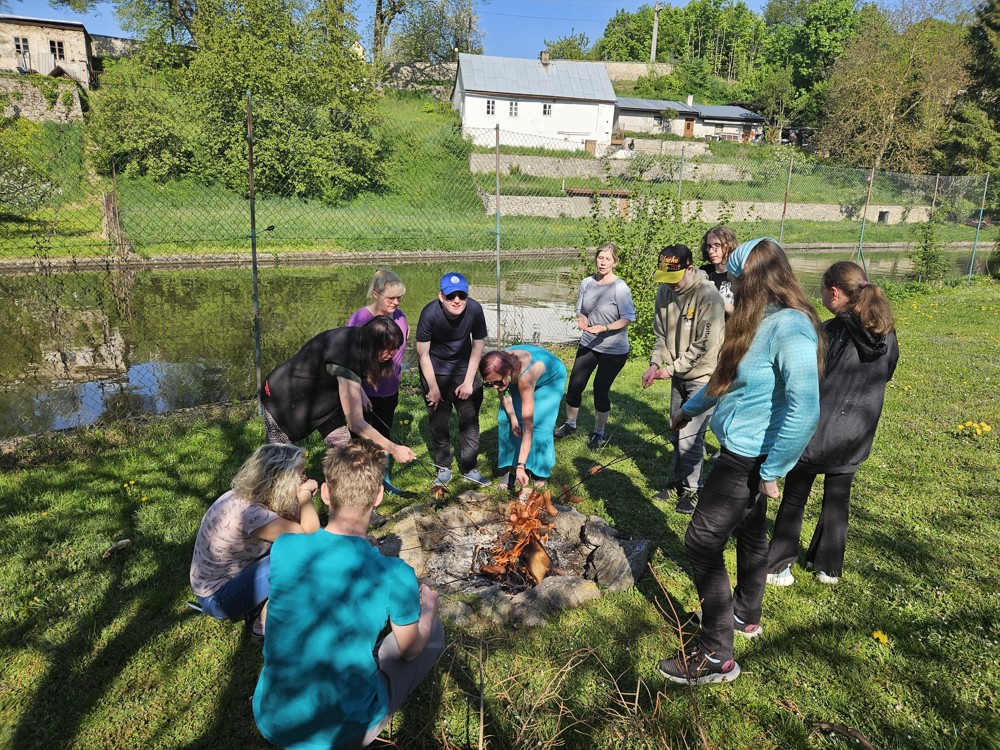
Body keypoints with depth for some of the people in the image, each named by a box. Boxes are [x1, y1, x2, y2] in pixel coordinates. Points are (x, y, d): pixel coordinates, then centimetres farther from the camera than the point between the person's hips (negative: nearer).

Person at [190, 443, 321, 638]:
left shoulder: (245, 495, -8)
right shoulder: (250, 513, -34)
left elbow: (295, 523, -1)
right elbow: (310, 533, -34)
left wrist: (302, 495, -18)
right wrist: (304, 493, -22)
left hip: (230, 574, 8)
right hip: (216, 598, -8)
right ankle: (265, 624, -3)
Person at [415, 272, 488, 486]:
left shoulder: (475, 310, -23)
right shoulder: (430, 313, -27)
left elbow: (478, 346, -9)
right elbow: (423, 352, -17)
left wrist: (468, 382, -8)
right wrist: (433, 388, -12)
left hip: (464, 370, 2)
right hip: (435, 371, -1)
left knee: (470, 420, 4)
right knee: (438, 422, 6)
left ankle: (469, 467, 19)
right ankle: (443, 467, 23)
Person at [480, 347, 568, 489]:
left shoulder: (525, 377, -46)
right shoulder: (497, 367, -33)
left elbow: (528, 425, -47)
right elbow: (503, 392, -10)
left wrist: (521, 466, -48)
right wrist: (512, 418, -20)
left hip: (551, 377, -5)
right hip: (518, 377, 5)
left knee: (537, 423, -19)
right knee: (505, 418, -8)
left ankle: (540, 471, 3)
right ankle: (513, 467, 5)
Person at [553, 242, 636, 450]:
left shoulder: (621, 288, -16)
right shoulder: (586, 283, 0)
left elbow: (628, 318, -16)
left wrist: (605, 328, -26)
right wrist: (582, 319, -13)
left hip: (614, 350, -5)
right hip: (588, 344, 5)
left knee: (601, 390, 3)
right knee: (575, 385, 7)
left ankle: (598, 433, 25)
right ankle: (570, 424, 31)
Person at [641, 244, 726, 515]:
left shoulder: (708, 296, -22)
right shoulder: (665, 291, -2)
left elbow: (703, 345, -22)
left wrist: (671, 369, -20)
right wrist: (655, 364, -8)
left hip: (703, 376, -7)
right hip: (678, 375, 7)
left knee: (689, 437, -6)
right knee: (677, 434, 15)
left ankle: (692, 490, 12)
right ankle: (679, 482, 32)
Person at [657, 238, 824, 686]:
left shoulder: (789, 328, -25)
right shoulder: (760, 321, 7)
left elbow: (805, 412, -30)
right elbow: (727, 378, 20)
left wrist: (772, 471, -23)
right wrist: (689, 408, 31)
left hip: (752, 458, -10)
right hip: (742, 452, 10)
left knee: (702, 542, -5)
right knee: (749, 534, 24)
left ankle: (716, 656, 8)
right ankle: (745, 616, 46)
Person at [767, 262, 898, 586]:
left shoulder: (830, 332, -21)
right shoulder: (886, 334, -2)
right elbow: (885, 376, 13)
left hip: (817, 431, -5)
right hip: (857, 436, 6)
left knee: (794, 499, 9)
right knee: (838, 499, 20)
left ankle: (778, 567, 19)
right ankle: (828, 566, 32)